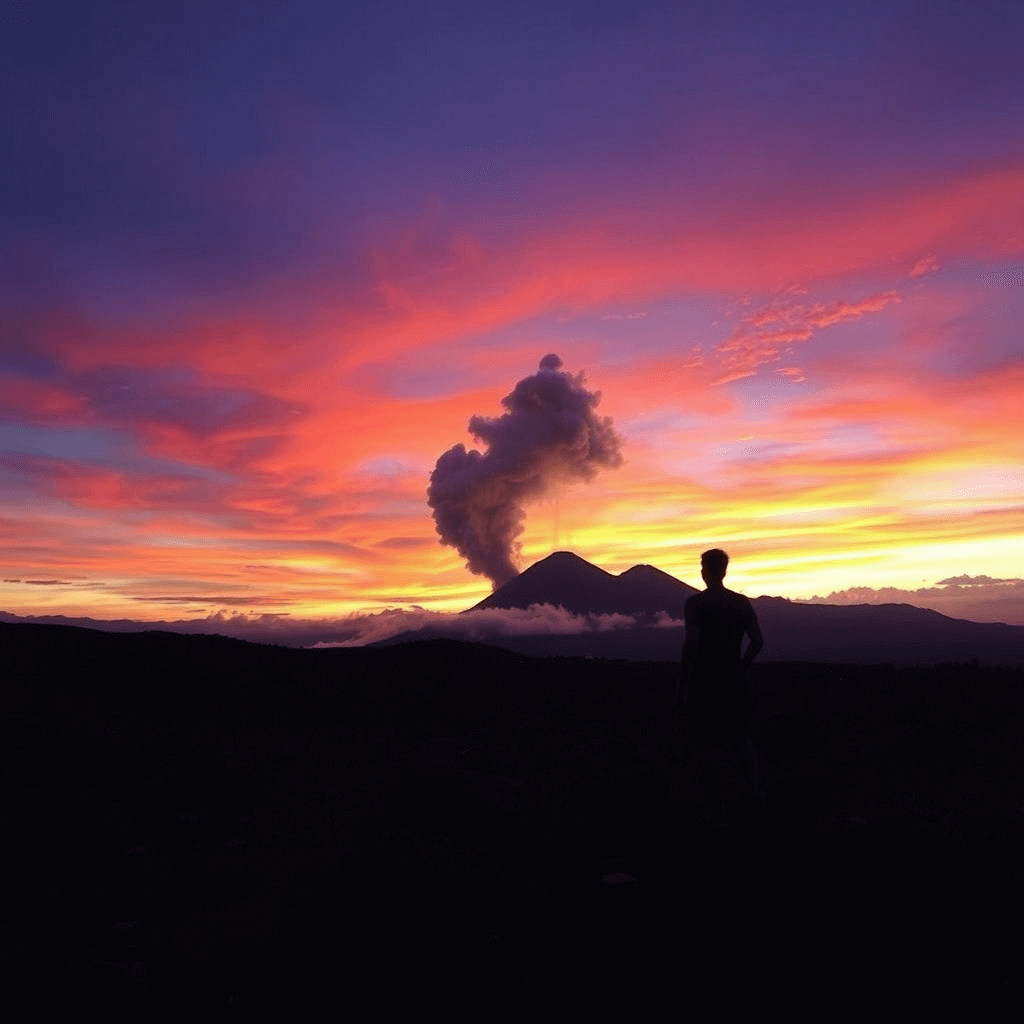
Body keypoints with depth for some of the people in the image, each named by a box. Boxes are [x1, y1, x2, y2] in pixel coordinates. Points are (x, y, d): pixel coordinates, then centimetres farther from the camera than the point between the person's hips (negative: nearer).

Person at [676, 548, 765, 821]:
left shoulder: (695, 603, -11)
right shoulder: (742, 602, 4)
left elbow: (692, 643, -20)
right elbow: (758, 640, 3)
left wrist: (682, 679, -10)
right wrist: (741, 667, 17)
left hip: (704, 681, -4)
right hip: (735, 681, 5)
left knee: (708, 742, 5)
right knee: (741, 736, 20)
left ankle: (718, 805, 10)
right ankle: (755, 788, 4)